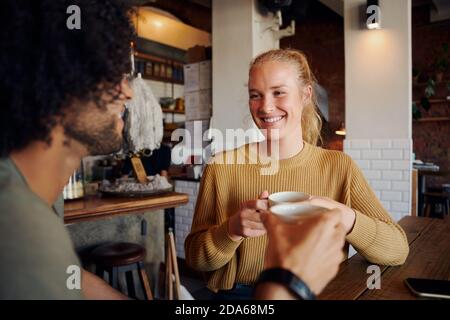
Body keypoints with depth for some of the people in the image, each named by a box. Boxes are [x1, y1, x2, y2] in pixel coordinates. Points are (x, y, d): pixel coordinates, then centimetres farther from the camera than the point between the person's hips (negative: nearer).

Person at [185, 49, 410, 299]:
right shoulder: (223, 166, -7)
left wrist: (345, 218, -23)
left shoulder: (339, 167, -5)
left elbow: (398, 250, -5)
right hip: (239, 293, -1)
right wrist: (232, 229, -23)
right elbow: (195, 257, -3)